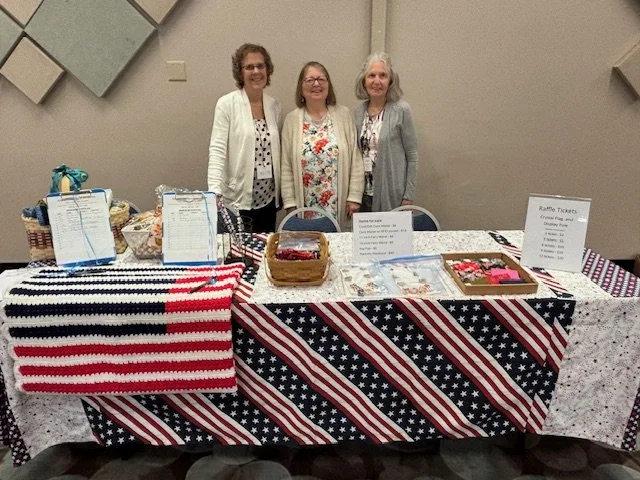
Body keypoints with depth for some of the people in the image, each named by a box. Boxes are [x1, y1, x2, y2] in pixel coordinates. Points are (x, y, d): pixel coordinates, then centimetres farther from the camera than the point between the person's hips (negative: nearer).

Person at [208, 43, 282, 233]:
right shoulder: (226, 104, -6)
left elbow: (277, 152, 12)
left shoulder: (274, 106, 7)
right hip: (237, 200, -4)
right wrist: (215, 192, -23)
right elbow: (217, 151, -12)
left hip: (268, 199, 4)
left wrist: (281, 193, 8)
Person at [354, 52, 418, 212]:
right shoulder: (359, 111, 5)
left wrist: (408, 196, -9)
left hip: (392, 195, -4)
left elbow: (412, 156, -7)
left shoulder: (402, 110, -9)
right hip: (364, 193, 4)